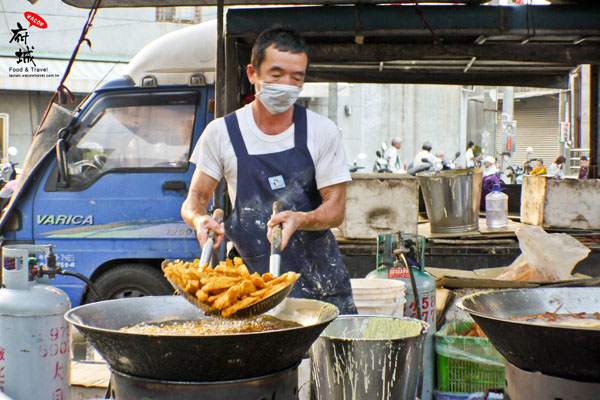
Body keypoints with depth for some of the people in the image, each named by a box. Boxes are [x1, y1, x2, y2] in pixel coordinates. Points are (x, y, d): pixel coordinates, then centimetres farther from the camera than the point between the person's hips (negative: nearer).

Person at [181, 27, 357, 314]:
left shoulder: (322, 132, -2)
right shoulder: (222, 132, -1)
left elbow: (336, 209, -3)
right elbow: (195, 198, 4)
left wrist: (299, 220, -24)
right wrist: (199, 219, -20)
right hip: (251, 275, 0)